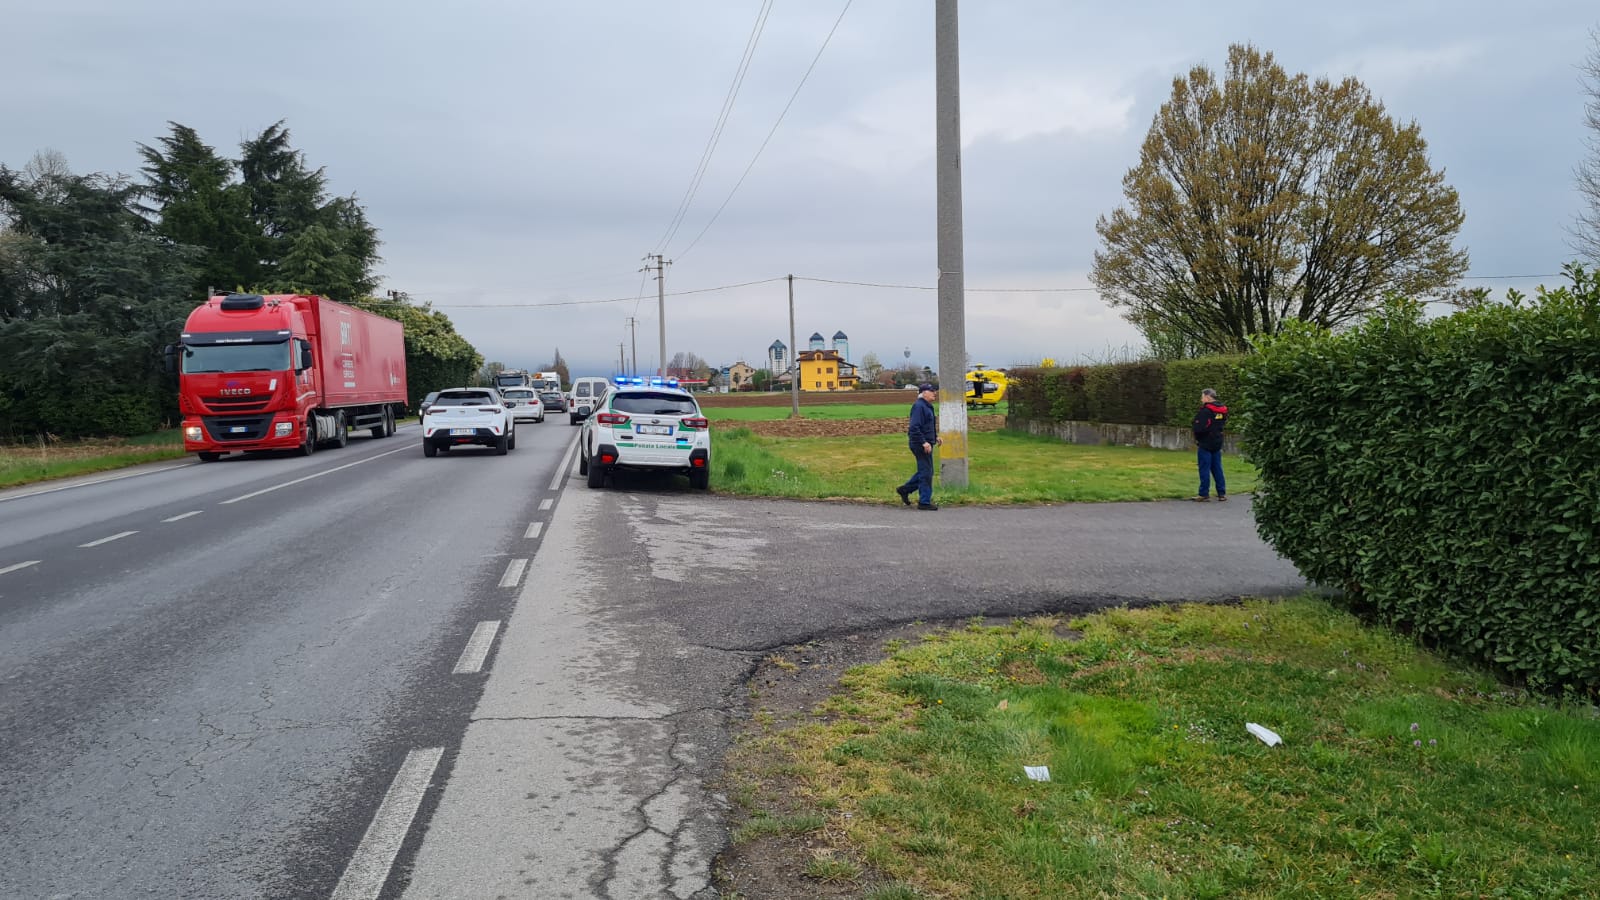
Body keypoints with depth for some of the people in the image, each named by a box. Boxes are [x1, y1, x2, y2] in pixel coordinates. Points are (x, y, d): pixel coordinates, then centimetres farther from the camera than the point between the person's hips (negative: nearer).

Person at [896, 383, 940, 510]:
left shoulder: (927, 406, 15)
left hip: (926, 444, 10)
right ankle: (924, 502, 3)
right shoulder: (919, 406, -17)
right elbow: (914, 428, -24)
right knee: (926, 472, -4)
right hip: (921, 445, -10)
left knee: (924, 471, 16)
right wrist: (924, 443, -26)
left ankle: (905, 489, 25)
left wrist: (935, 437, 14)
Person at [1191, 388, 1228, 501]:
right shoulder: (1222, 410, 9)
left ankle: (1204, 494, -2)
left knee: (1204, 469, -3)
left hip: (1205, 444, -7)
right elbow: (1223, 425, 15)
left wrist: (1197, 438, -3)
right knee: (1217, 468, 13)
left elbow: (1198, 428, -21)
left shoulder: (1205, 410, -16)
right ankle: (1222, 493, 14)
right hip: (1217, 443, 8)